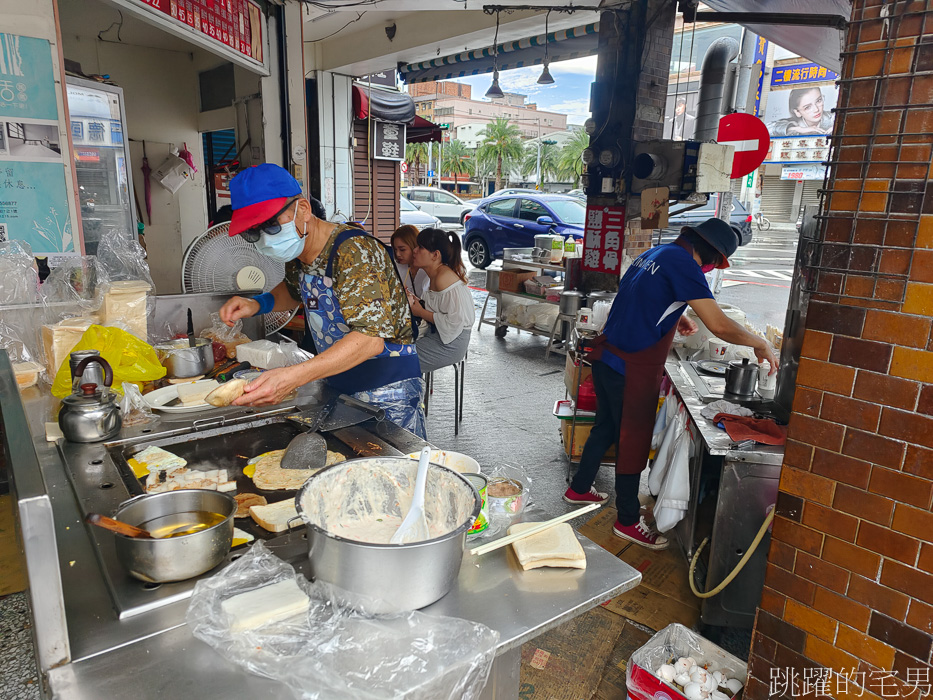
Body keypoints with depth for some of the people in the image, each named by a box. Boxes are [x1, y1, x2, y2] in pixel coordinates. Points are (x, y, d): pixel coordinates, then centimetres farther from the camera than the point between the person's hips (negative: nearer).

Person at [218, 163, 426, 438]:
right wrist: (258, 304, 2)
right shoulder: (297, 252, 2)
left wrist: (293, 377, -45)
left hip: (388, 392, -8)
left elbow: (371, 338, -36)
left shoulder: (354, 251, -26)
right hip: (338, 384, 8)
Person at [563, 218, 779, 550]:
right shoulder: (682, 263, -16)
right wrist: (761, 345, -5)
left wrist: (676, 316, 22)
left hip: (607, 357, 9)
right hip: (632, 369, -9)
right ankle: (628, 521, 20)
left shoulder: (656, 253, 12)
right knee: (633, 441, 4)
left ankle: (579, 489, 39)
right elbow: (719, 326, -20)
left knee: (606, 427, 23)